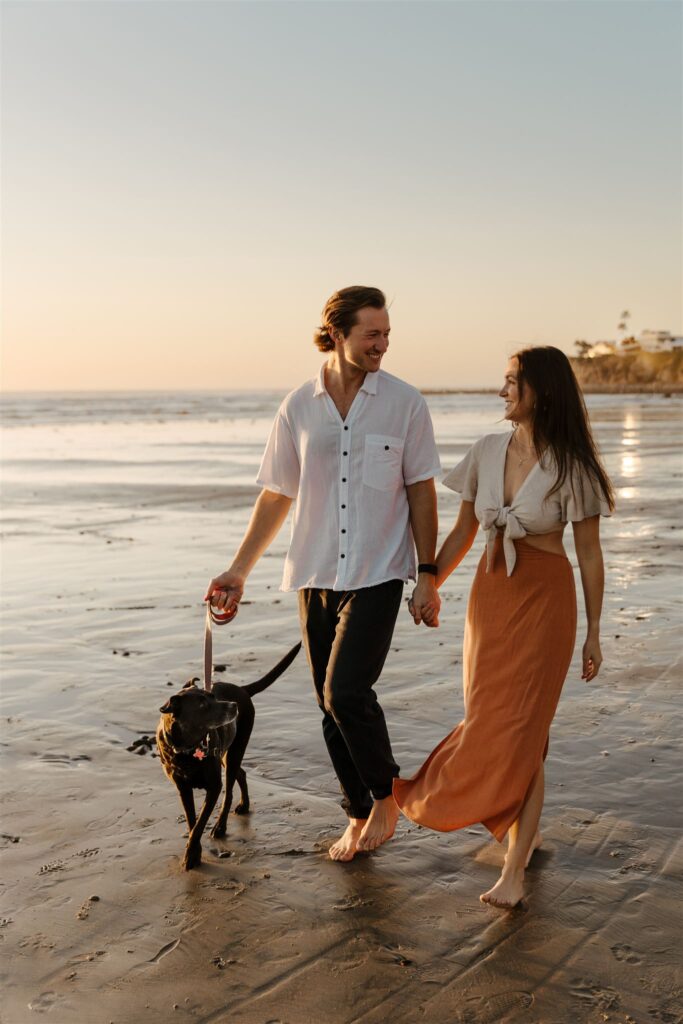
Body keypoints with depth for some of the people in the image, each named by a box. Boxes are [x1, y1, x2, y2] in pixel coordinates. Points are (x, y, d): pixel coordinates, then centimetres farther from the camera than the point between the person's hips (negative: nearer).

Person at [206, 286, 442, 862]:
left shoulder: (405, 403, -3)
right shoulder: (299, 407, 3)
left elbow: (421, 492, 0)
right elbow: (277, 496, 9)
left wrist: (428, 576, -4)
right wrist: (238, 571, 8)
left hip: (377, 574, -3)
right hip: (316, 575, 4)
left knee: (347, 691, -16)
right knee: (331, 704, 9)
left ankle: (386, 794, 11)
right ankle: (360, 815, 28)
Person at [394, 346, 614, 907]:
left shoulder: (570, 467, -11)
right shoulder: (487, 451, 1)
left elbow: (589, 554, -6)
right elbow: (462, 533, 10)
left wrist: (593, 633, -4)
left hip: (544, 602, -5)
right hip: (489, 596, 5)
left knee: (518, 731, -7)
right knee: (487, 721, 11)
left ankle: (514, 871, 0)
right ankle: (524, 831, 34)